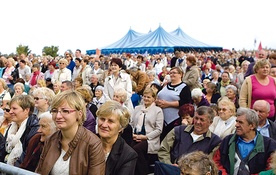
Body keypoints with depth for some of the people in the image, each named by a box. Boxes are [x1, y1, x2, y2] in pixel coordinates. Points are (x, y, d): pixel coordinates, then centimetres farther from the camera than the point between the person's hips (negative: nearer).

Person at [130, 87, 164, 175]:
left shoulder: (158, 110, 4)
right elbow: (131, 123, 19)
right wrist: (132, 134, 0)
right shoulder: (137, 108, 19)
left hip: (149, 139, -4)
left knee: (137, 148, -32)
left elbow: (159, 129, -3)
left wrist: (145, 137, -11)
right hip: (135, 137, 4)